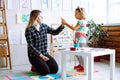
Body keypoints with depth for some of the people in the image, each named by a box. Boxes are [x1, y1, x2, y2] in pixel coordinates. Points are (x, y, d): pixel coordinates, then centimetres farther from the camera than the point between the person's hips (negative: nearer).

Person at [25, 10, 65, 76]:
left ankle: (40, 65, 18)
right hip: (34, 55, -6)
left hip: (45, 54, 6)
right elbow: (31, 46, -17)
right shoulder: (29, 30, -14)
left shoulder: (44, 26, 5)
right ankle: (35, 67, 10)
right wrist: (41, 56, -19)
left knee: (55, 69, -8)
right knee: (45, 71, -21)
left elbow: (55, 32, 11)